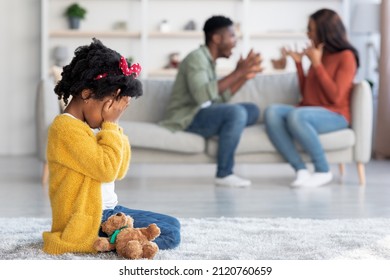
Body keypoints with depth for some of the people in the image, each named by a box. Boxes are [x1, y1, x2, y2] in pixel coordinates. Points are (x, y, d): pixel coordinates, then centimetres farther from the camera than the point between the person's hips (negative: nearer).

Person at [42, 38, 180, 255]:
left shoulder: (90, 126, 14)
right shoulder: (67, 127, -16)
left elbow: (120, 171, 13)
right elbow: (106, 170, -23)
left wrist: (113, 125, 4)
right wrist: (110, 125, -15)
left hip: (108, 211, 10)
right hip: (89, 220, -10)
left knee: (172, 225, 13)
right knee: (170, 235, -15)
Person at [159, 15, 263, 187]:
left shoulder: (208, 60, 17)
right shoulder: (196, 57, -12)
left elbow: (221, 98, 12)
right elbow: (202, 95, -29)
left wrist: (244, 76, 3)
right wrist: (237, 73, -23)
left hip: (200, 116, 9)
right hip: (186, 119, -9)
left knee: (252, 110, 3)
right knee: (236, 112, -28)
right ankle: (224, 174, -23)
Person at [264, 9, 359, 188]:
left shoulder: (346, 56, -3)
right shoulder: (318, 54, 15)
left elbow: (335, 97, -13)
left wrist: (316, 64, -11)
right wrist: (298, 63, 11)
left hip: (334, 116, -6)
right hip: (309, 111, 6)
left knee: (296, 116, -37)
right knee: (272, 111, -23)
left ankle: (323, 171, -21)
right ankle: (301, 170, -30)